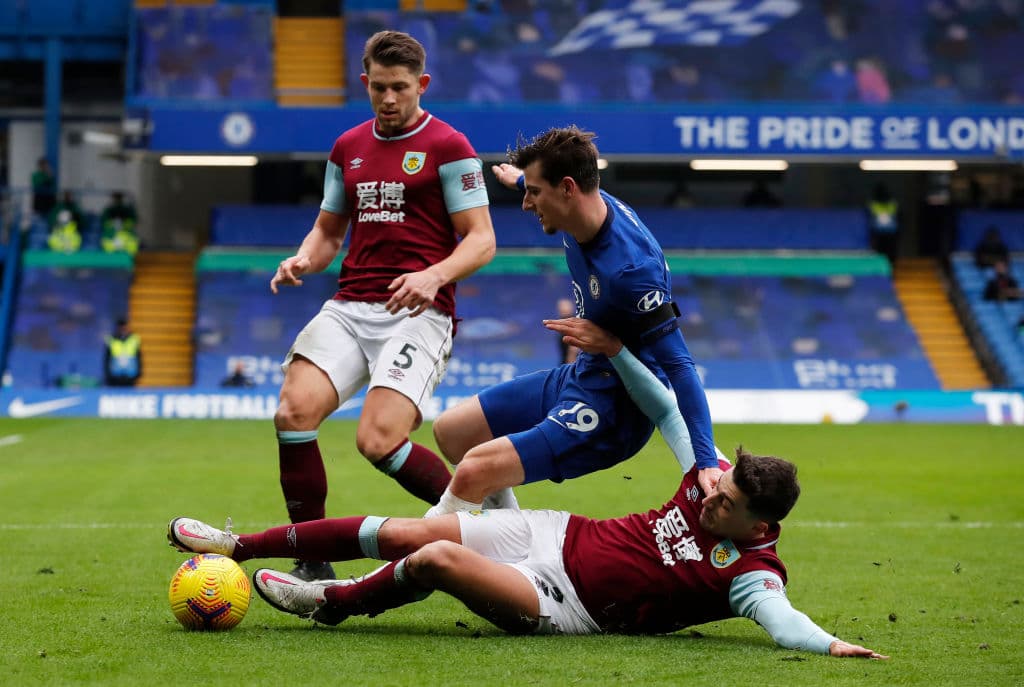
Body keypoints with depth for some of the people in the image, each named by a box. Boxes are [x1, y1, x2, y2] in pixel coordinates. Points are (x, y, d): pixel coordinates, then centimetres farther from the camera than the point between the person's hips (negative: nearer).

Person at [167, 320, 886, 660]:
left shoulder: (750, 569, -19)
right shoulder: (713, 478, -2)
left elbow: (782, 619, -35)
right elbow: (667, 408, 7)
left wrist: (830, 644, -55)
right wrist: (615, 350, 1)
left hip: (569, 605, -6)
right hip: (560, 533, 6)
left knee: (435, 558, -26)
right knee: (403, 532, 0)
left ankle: (331, 602, 5)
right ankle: (239, 546, 14)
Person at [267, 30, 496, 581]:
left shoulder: (447, 147, 0)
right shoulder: (348, 148, 17)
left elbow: (481, 240, -4)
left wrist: (434, 276, -22)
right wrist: (305, 258, 2)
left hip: (418, 313, -5)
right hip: (349, 308, 5)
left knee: (378, 441, -22)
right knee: (293, 412, -18)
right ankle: (312, 562, -8)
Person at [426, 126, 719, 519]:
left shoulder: (631, 269, -30)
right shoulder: (593, 205, -4)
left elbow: (677, 365, -28)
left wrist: (706, 461, -33)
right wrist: (522, 178, 47)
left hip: (612, 407, -10)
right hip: (578, 378, 10)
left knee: (472, 473, -24)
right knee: (450, 431, 16)